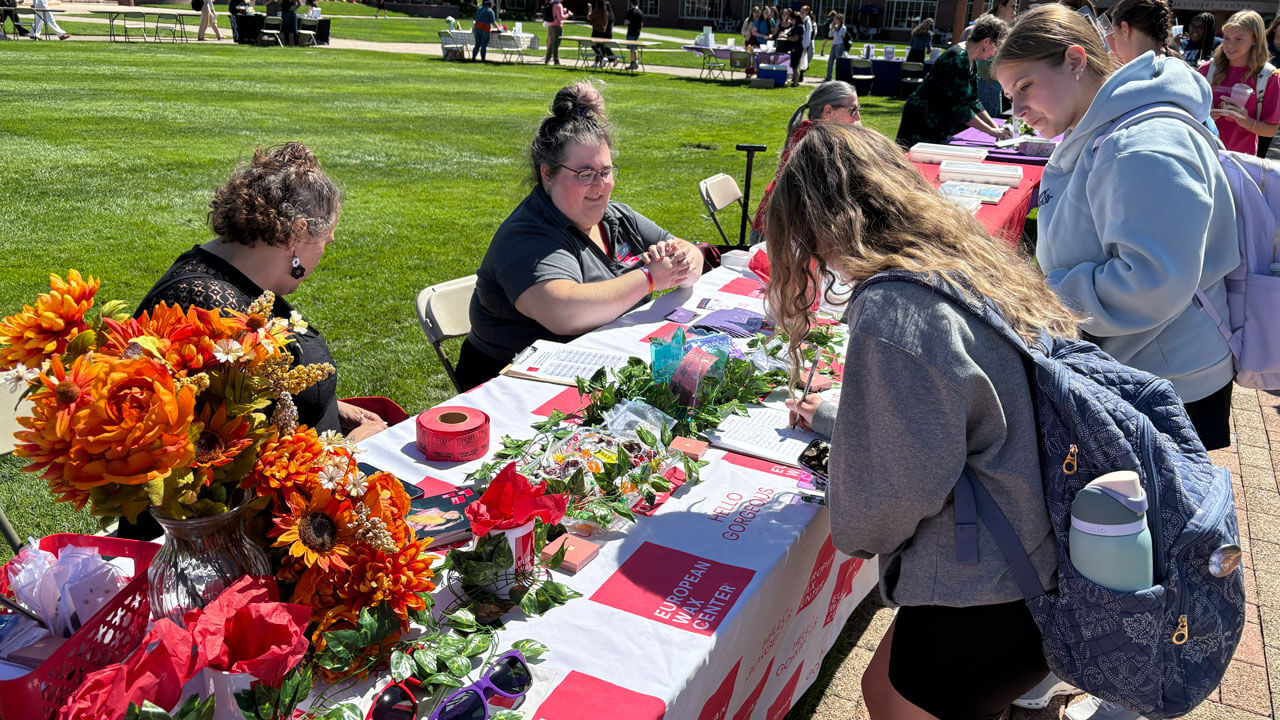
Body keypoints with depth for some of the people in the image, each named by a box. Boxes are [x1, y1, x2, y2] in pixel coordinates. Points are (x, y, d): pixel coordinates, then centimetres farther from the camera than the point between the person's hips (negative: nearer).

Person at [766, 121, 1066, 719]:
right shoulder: (975, 256, 3)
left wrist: (852, 533, 1)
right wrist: (843, 417, 21)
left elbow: (893, 493, -20)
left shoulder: (893, 312, -27)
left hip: (992, 596, -9)